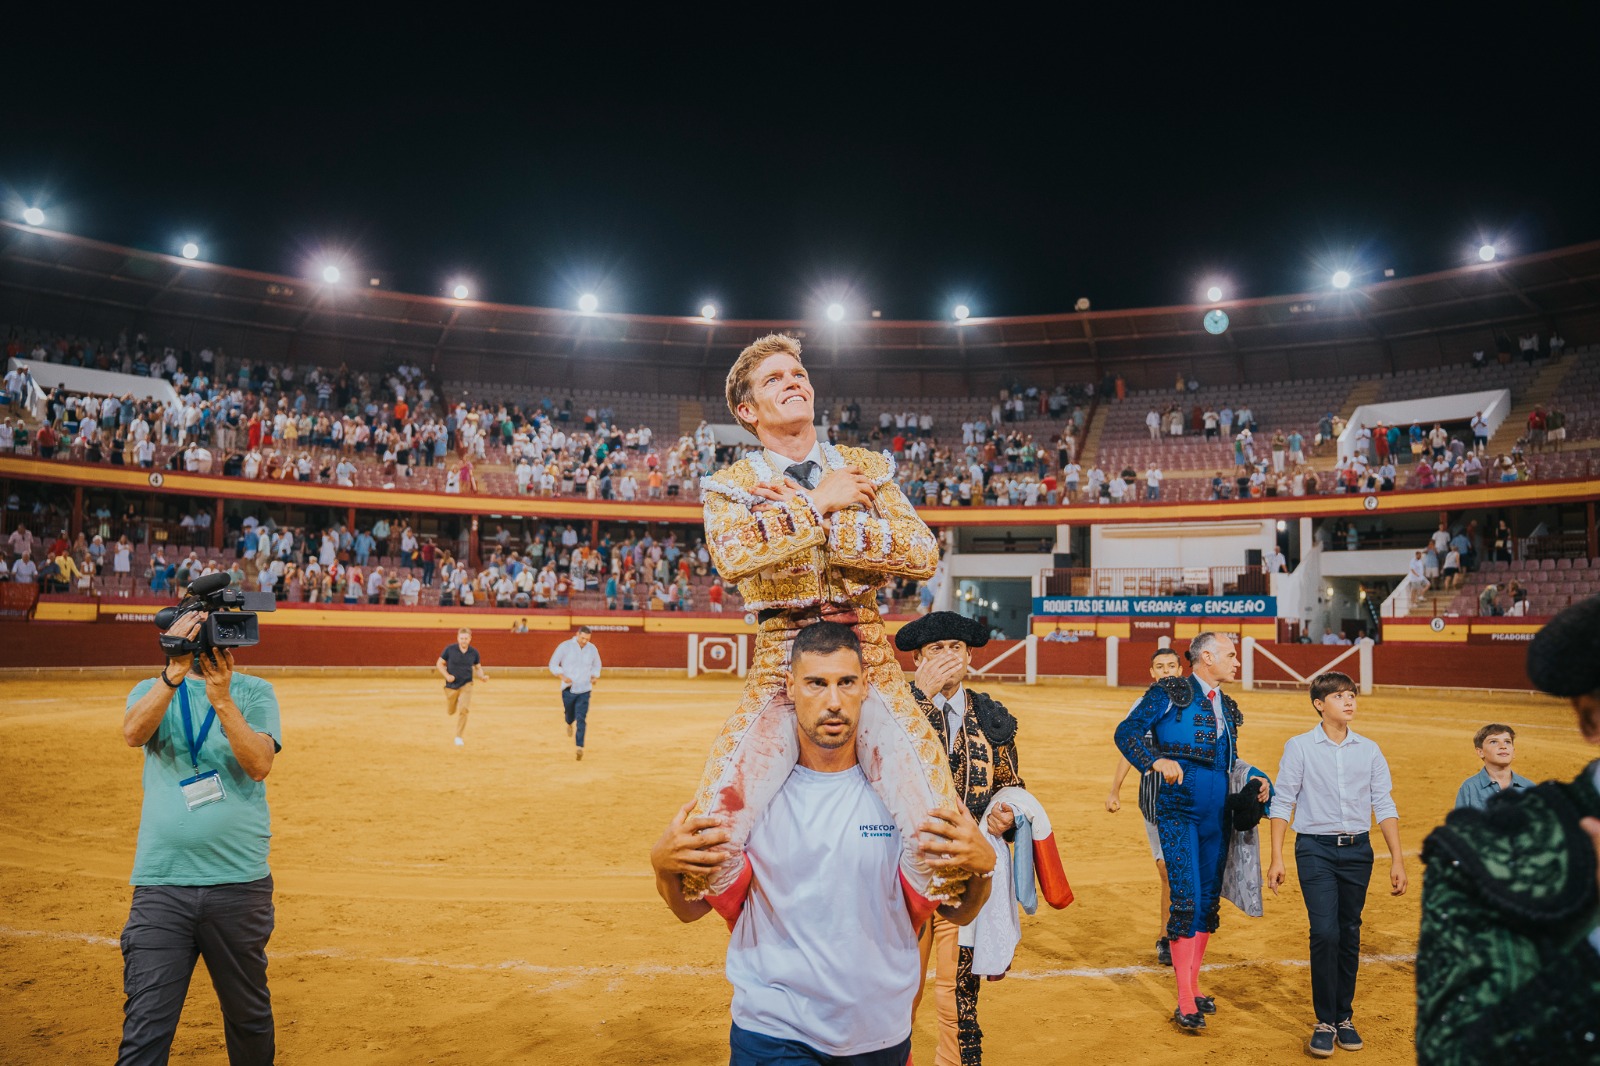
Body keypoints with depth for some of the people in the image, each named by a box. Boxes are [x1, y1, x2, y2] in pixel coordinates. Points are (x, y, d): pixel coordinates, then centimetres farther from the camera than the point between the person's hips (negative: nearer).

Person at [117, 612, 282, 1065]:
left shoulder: (255, 693, 4)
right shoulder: (153, 690, 9)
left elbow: (259, 764, -13)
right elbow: (134, 732, -14)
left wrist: (221, 700, -24)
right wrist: (173, 675, -28)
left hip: (240, 884, 0)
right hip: (161, 885, 0)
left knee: (249, 1017, 14)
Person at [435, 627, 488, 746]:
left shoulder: (474, 652, -5)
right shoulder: (450, 649, -10)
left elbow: (478, 668, 10)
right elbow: (439, 664, -1)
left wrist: (482, 676, -11)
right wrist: (447, 675, -17)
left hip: (466, 685, -1)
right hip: (451, 686, 1)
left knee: (463, 709, -19)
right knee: (450, 712, 15)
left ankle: (459, 737, -6)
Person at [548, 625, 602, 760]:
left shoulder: (592, 649, 1)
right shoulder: (564, 646, -8)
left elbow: (596, 666, 19)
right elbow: (553, 664, -3)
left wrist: (593, 678, 2)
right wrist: (562, 676, -18)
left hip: (584, 690, 0)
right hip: (568, 688, 0)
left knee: (581, 719, -9)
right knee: (569, 714, 16)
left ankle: (580, 747, -10)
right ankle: (569, 723, 53)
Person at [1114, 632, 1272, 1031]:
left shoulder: (1227, 707, 17)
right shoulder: (1169, 693, -4)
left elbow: (1232, 760, 21)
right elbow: (1127, 732, -10)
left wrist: (1257, 778, 2)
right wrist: (1156, 760, -25)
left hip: (1217, 813, 7)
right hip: (1178, 809, -7)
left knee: (1209, 900, 11)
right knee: (1187, 899, -10)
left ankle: (1193, 985, 24)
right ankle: (1185, 1001, -2)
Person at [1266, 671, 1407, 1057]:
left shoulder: (1370, 750, 7)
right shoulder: (1299, 747, -1)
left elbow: (1384, 806, 9)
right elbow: (1282, 803, -1)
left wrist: (1397, 860, 2)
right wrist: (1277, 858, -6)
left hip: (1357, 850, 3)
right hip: (1316, 848, -3)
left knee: (1350, 935, 9)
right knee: (1325, 932, -11)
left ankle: (1345, 1017, 22)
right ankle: (1325, 1021, 2)